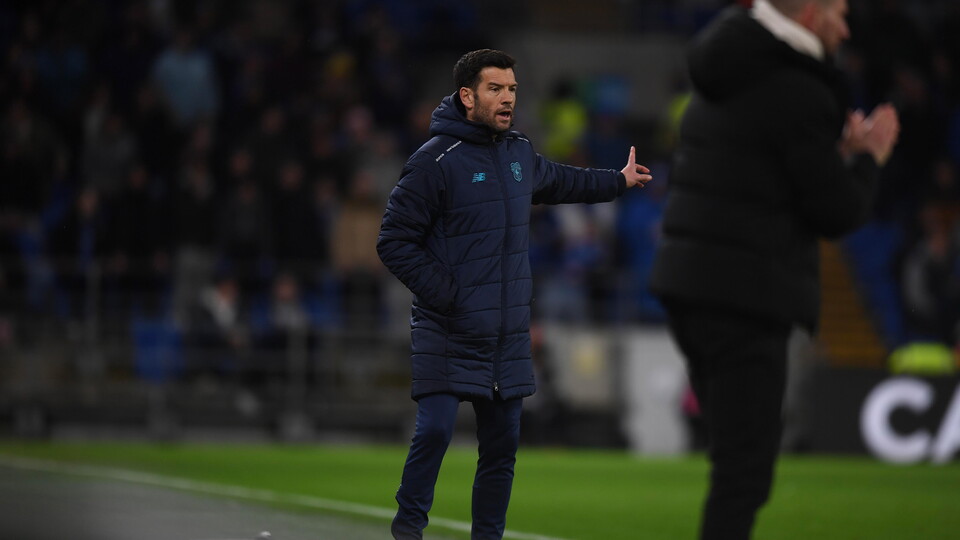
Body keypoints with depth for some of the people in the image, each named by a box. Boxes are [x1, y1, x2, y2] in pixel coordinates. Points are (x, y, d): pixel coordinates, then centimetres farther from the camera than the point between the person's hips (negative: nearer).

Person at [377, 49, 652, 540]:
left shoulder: (520, 154, 11)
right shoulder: (435, 162, -11)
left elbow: (558, 181, 35)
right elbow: (394, 241, -11)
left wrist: (619, 181, 43)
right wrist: (443, 293, -17)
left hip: (507, 334, 6)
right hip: (448, 333, -6)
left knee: (502, 446, 7)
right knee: (435, 429, -16)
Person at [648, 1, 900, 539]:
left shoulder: (726, 79, 15)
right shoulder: (799, 94, -13)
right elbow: (838, 213, -10)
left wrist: (842, 151, 20)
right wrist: (869, 156, 7)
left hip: (688, 283, 9)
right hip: (746, 298, -9)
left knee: (739, 458, 17)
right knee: (745, 471, -7)